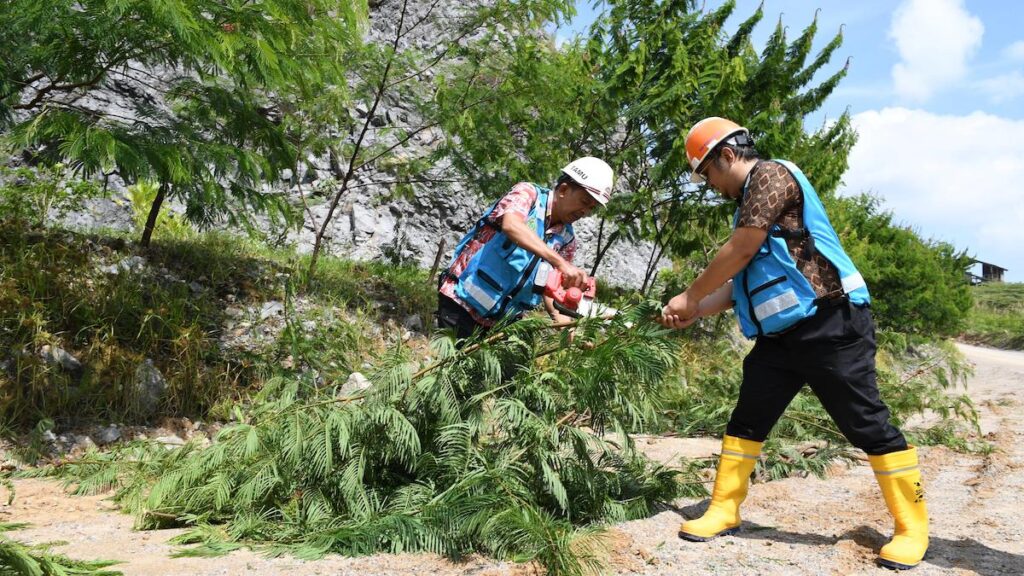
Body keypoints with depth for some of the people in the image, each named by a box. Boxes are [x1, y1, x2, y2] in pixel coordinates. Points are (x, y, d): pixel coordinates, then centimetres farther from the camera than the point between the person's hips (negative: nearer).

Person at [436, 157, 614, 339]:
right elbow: (511, 225, -32)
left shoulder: (566, 239, 6)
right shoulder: (529, 193, -9)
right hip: (462, 302, -6)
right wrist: (559, 262, -41)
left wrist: (562, 320, -13)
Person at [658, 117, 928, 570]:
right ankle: (724, 511, 18)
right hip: (783, 334, 10)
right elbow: (743, 281, 20)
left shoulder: (770, 174, -8)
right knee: (747, 419, 8)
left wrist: (689, 296, -4)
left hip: (830, 325, -10)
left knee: (867, 426, -2)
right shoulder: (750, 203, 21)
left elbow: (740, 251, -14)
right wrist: (695, 312, 12)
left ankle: (912, 529, 12)